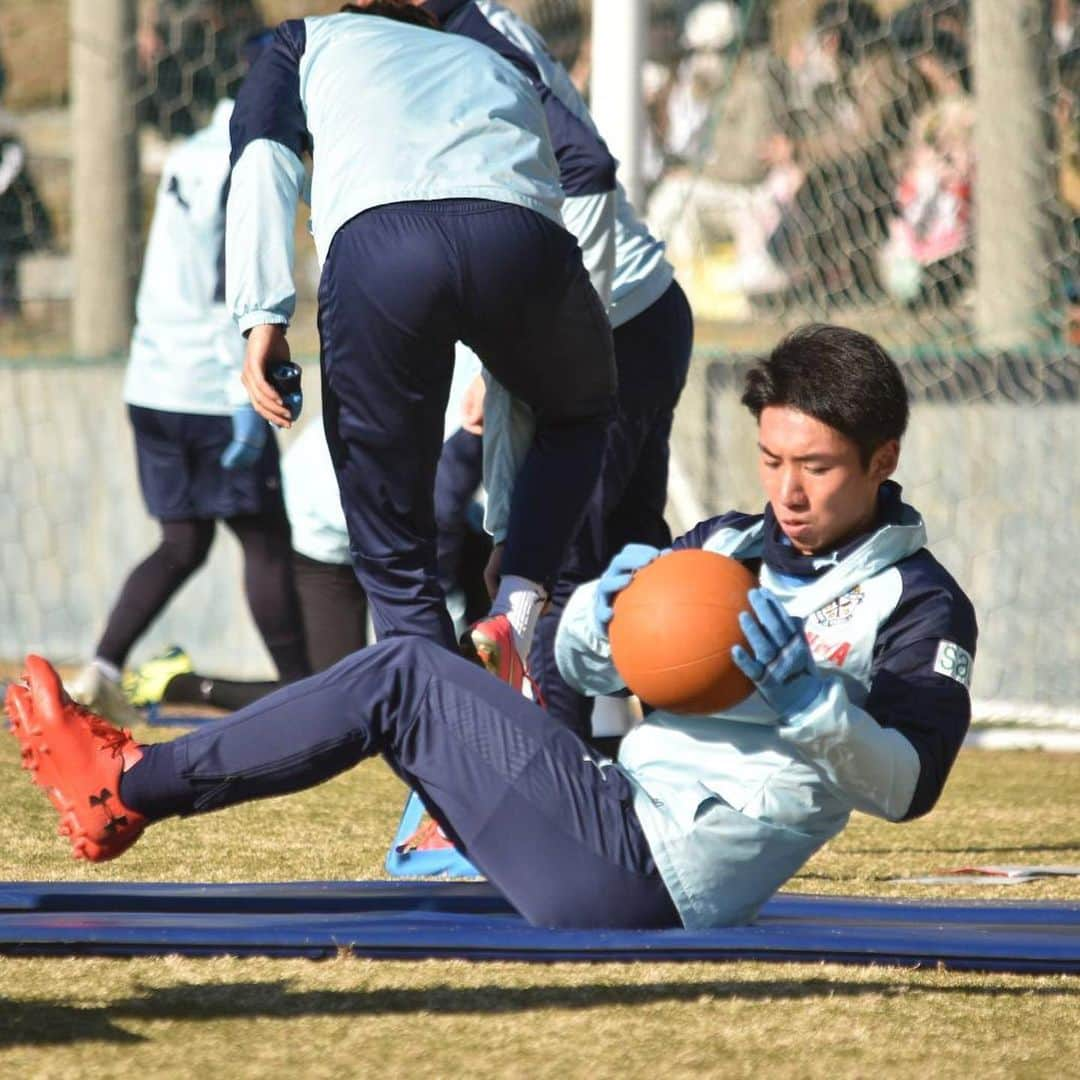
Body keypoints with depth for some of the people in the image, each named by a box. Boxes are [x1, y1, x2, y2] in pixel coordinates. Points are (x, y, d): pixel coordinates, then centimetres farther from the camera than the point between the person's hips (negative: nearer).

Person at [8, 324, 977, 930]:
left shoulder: (920, 604, -2)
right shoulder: (729, 546, 19)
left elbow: (908, 787, -13)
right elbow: (583, 668, 18)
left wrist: (805, 695, -26)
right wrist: (602, 613, -4)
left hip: (646, 874, -8)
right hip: (618, 828, 8)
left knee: (405, 679, -8)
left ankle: (127, 788, -1)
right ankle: (140, 783, 13)